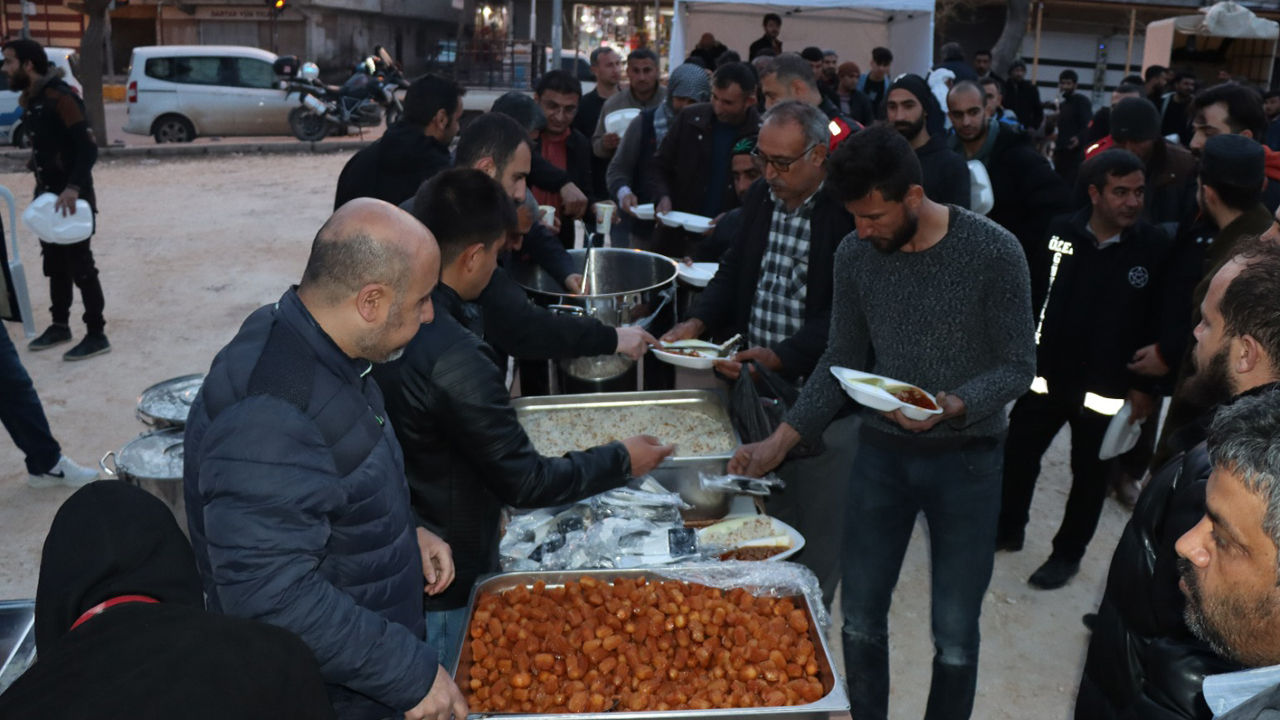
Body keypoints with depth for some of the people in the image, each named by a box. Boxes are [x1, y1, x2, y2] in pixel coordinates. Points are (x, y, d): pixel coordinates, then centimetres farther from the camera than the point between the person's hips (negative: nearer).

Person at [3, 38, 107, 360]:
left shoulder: (60, 97, -17)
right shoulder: (29, 100, 12)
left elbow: (88, 148, -23)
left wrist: (73, 188, -33)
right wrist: (42, 191, 15)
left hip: (72, 198, -9)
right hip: (47, 195, 9)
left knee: (80, 265, -4)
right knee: (55, 265, 16)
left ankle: (97, 335, 3)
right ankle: (60, 325, 28)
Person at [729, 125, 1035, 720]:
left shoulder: (994, 253, -15)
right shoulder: (854, 256, -4)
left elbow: (1018, 365, -9)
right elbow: (841, 361, 5)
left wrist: (953, 407, -27)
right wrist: (780, 441, 0)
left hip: (966, 457, -3)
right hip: (881, 451, 3)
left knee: (954, 636, 6)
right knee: (859, 617, 11)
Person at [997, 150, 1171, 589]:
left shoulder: (1156, 247, -11)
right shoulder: (1060, 233, -7)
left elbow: (1160, 323, -6)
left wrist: (1146, 387, -7)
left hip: (1107, 387, -1)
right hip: (1046, 375, 2)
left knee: (1090, 474, 12)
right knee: (1017, 454, 13)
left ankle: (1068, 553, 31)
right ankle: (1008, 529, 36)